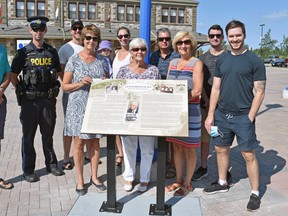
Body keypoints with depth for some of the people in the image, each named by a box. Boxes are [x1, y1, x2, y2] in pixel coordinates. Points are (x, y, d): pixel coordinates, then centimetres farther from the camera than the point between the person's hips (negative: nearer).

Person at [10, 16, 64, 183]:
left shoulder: (52, 52, 7)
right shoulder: (24, 52, -2)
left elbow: (57, 73, 15)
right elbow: (13, 76, 2)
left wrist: (54, 89, 7)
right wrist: (23, 91, -3)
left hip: (48, 100, 3)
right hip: (30, 100, -2)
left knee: (48, 134, 14)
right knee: (28, 136, 5)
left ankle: (51, 164, 28)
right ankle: (28, 170, 16)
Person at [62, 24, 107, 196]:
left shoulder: (101, 60, 7)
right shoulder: (74, 60, -1)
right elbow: (65, 86, -1)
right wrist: (81, 83, -17)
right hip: (78, 106, -2)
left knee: (95, 142, 10)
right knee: (79, 142, 4)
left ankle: (94, 176, 26)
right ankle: (80, 180, 19)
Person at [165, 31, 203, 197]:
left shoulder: (197, 63, -5)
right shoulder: (173, 63, 12)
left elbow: (197, 91, -14)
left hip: (190, 110, -5)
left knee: (189, 149, 5)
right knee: (177, 146, 12)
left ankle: (187, 183, 18)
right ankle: (179, 180, 27)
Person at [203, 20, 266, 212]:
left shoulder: (255, 61, -6)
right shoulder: (222, 60, 7)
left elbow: (259, 92, -7)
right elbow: (216, 89, 8)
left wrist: (250, 118, -12)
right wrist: (210, 115, 3)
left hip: (243, 117, -5)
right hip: (221, 114, 5)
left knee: (249, 155, 1)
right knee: (221, 149, 15)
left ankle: (255, 194, 16)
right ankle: (222, 183, 34)